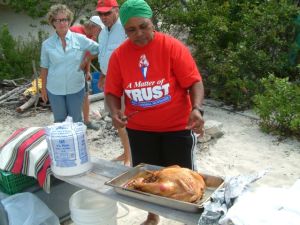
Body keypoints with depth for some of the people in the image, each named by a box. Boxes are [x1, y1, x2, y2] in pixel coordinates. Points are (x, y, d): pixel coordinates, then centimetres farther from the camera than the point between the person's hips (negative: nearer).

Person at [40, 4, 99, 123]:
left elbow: (99, 49, 0)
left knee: (76, 120, 13)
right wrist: (43, 88, 7)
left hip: (76, 88, -1)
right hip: (55, 89, 1)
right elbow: (44, 67, 5)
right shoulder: (47, 44, -1)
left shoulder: (80, 39, -6)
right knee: (59, 120, 14)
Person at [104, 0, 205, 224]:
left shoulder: (173, 47, -12)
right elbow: (112, 92, 1)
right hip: (139, 129, 3)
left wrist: (197, 109, -30)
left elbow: (194, 81, -13)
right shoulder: (119, 55, -4)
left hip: (177, 126, -3)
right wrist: (115, 112, -18)